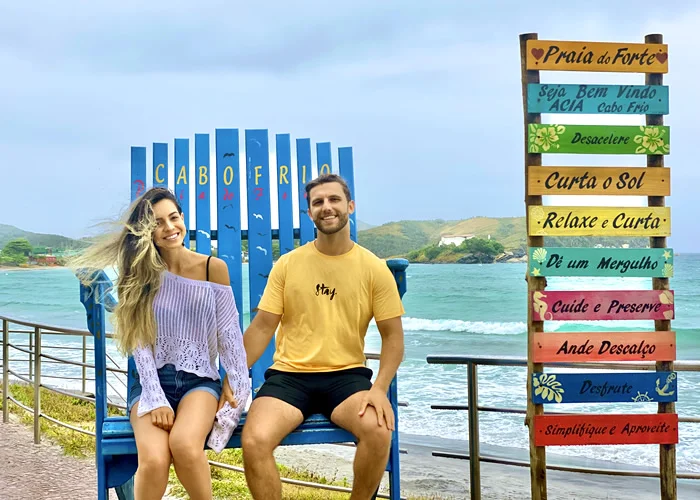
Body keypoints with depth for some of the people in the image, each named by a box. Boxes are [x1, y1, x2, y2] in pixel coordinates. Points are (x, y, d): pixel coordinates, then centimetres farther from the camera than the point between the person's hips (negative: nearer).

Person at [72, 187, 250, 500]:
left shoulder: (214, 268, 2)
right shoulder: (139, 274, 2)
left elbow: (228, 331, 8)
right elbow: (140, 343, -4)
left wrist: (234, 381, 1)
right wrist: (156, 400, -14)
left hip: (199, 378, 0)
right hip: (151, 381, 0)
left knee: (184, 444, -34)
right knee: (154, 460, -30)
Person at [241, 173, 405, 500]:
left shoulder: (374, 269, 2)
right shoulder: (287, 264, 4)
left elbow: (393, 336, 3)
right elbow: (261, 328, 5)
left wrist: (380, 388, -13)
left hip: (347, 375, 0)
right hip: (289, 375, 0)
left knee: (378, 430, -32)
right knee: (254, 440, -29)